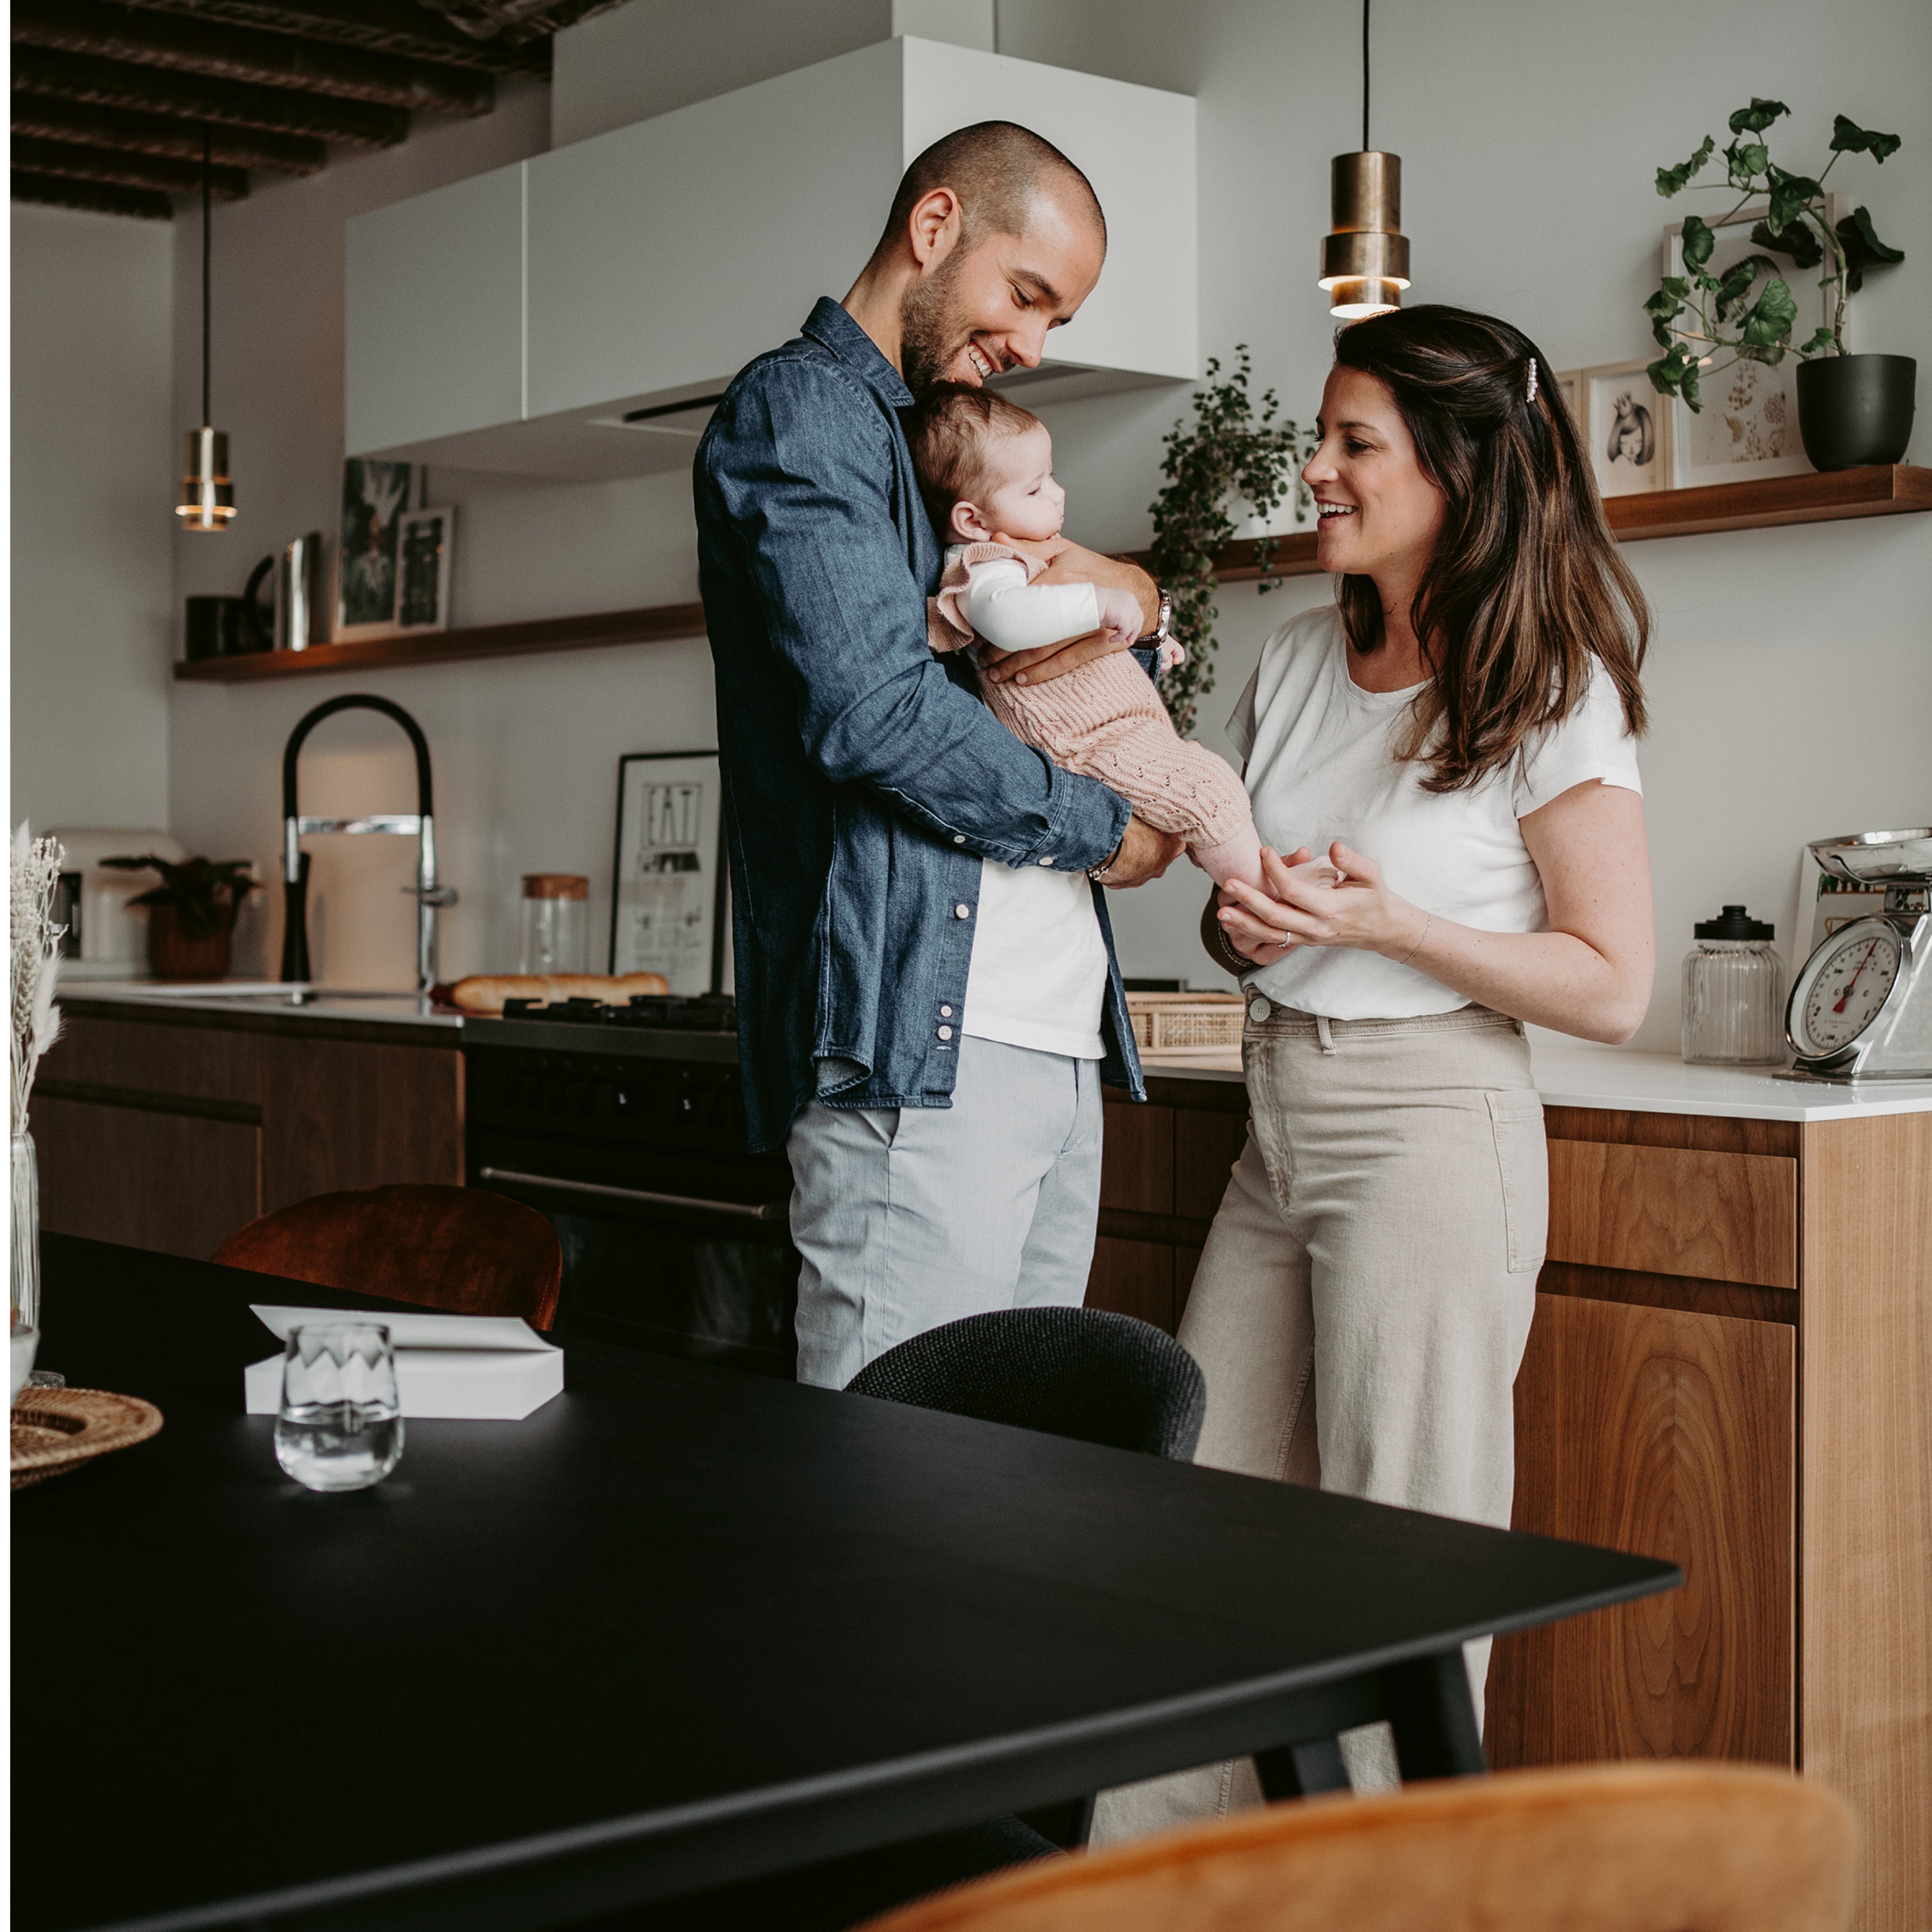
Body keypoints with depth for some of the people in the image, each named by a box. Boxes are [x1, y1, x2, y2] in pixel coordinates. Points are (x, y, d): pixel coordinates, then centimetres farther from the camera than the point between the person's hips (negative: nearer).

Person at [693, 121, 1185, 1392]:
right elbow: (874, 710, -17)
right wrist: (1105, 827, -3)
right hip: (920, 1044, -9)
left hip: (1056, 1041, 9)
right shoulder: (800, 410, -3)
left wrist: (1136, 594, 6)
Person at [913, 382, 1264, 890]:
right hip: (1098, 744, -12)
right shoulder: (985, 570, -19)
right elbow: (1007, 617, -44)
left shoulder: (1033, 553, 18)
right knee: (1205, 789, -25)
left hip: (1134, 728, 12)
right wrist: (1099, 602, -41)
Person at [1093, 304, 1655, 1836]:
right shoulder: (1297, 663, 11)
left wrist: (1385, 921, -18)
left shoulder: (1552, 693, -7)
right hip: (1280, 1131, 7)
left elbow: (1612, 989, -10)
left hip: (1430, 1134, -7)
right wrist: (1241, 923, -3)